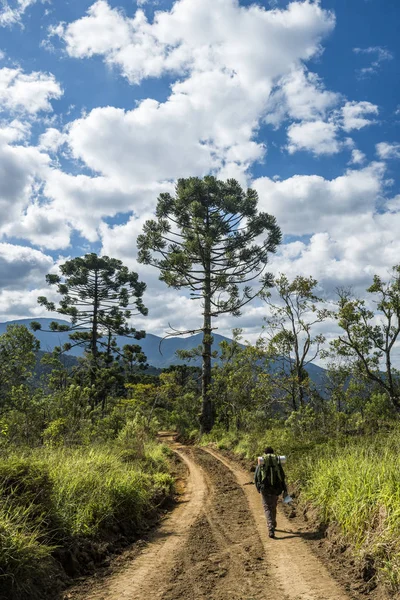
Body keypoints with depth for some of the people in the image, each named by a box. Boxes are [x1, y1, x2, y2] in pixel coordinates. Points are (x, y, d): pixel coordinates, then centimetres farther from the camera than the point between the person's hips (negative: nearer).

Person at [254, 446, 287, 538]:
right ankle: (273, 525, 40)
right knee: (273, 507, 22)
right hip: (276, 489, 2)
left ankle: (271, 529, -11)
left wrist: (258, 488, 21)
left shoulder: (261, 462, 4)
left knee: (267, 508, 4)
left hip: (264, 488, -2)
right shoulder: (277, 461, 6)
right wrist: (285, 490, 2)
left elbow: (256, 477, 5)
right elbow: (282, 476, 0)